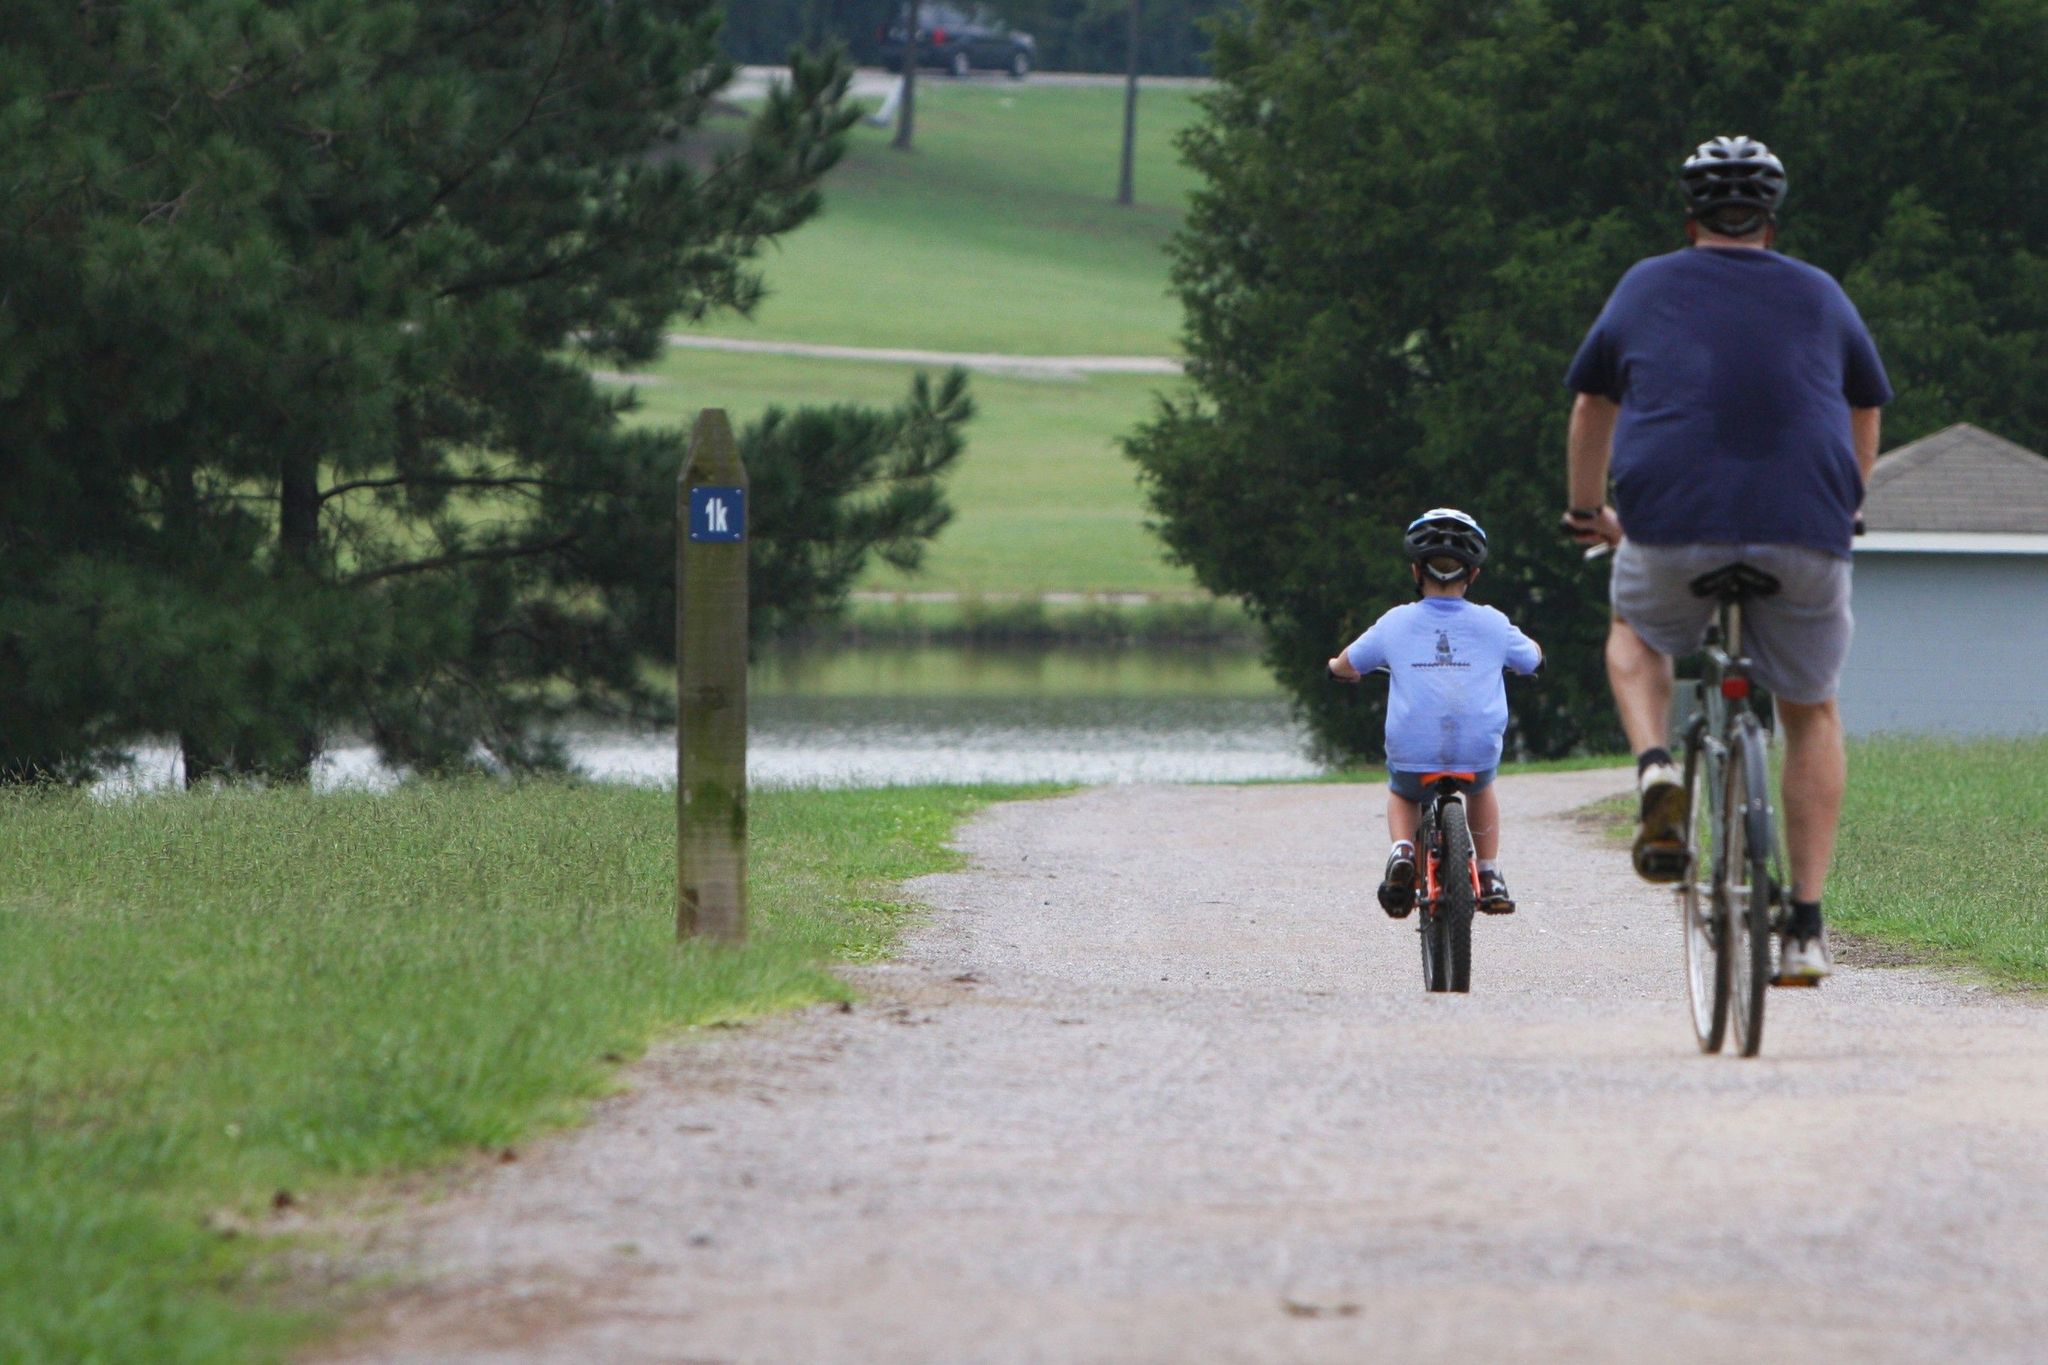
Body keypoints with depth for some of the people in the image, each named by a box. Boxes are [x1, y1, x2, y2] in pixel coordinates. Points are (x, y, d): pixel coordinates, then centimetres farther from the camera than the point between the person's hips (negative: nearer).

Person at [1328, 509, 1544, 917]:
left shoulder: (1396, 624, 0)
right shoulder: (1492, 625, 1)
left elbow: (1344, 666, 13)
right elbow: (1532, 660, 20)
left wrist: (1339, 667, 38)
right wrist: (1527, 648, 45)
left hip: (1413, 751, -1)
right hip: (1477, 751, 1)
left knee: (1401, 793, 33)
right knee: (1482, 787, 36)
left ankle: (1402, 850, 4)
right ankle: (1489, 876, 29)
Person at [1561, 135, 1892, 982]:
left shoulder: (1648, 288, 15)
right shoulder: (1820, 297, 18)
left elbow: (1591, 409, 27)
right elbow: (1866, 413, 32)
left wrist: (1587, 514, 43)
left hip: (1672, 530, -1)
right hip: (1805, 538, 1)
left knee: (1635, 637, 31)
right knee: (1811, 713, 19)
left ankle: (1656, 769, 2)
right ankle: (1805, 924, 10)